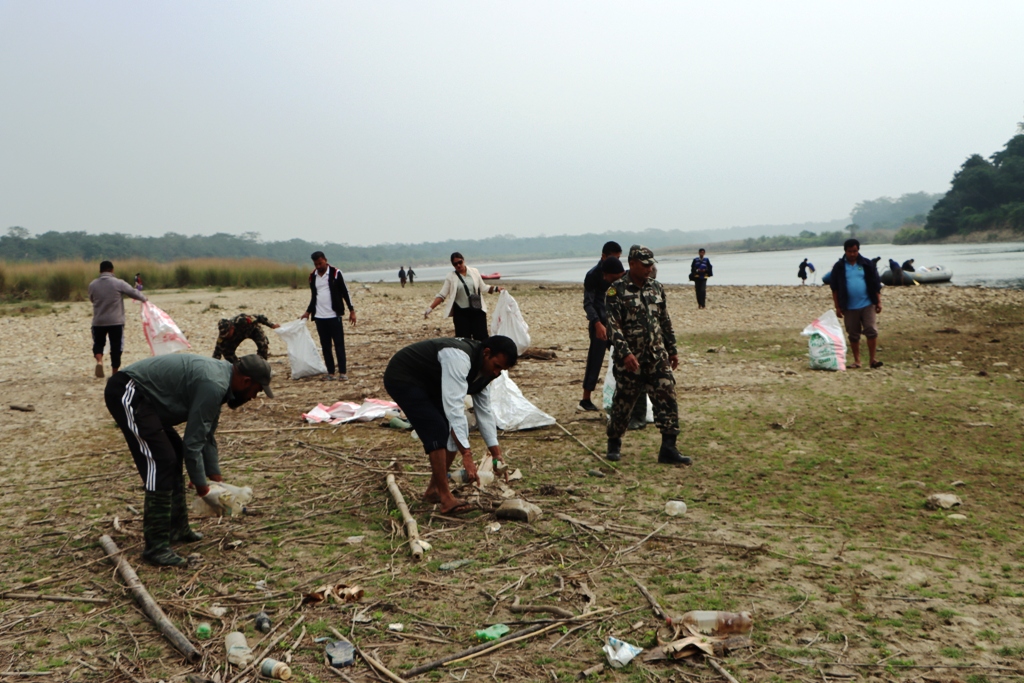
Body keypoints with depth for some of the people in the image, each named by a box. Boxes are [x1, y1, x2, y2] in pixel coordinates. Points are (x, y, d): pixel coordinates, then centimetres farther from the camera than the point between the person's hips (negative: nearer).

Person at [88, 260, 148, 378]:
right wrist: (144, 298, 21)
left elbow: (91, 299, 18)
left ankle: (99, 360, -12)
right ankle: (114, 372, 12)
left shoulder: (92, 285, 2)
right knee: (116, 347, 7)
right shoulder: (119, 283, -7)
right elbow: (133, 292, 1)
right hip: (116, 321, -2)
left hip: (98, 321, 2)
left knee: (98, 343, 16)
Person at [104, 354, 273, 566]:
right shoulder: (213, 385, -22)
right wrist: (202, 488, -8)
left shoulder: (220, 376, 10)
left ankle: (177, 528, 25)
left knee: (175, 453, 16)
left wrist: (216, 478, 18)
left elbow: (206, 435, 18)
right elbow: (193, 441, -19)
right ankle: (156, 547, -8)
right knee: (161, 462, -14)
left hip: (140, 394, 12)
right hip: (126, 392, -12)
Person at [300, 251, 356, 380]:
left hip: (334, 316, -4)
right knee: (325, 346, 6)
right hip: (319, 317, 5)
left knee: (339, 344, -1)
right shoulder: (312, 276, 10)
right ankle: (330, 372, 11)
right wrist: (308, 312, 13)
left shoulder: (335, 273, -4)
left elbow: (344, 292, -2)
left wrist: (352, 310, -6)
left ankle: (343, 372, 1)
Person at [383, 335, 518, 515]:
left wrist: (497, 455, 0)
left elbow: (484, 411, 3)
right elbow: (454, 408, -40)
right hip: (402, 378, -9)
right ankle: (446, 499, -16)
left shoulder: (484, 368, -4)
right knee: (438, 431, -21)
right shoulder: (459, 358, -34)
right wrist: (467, 456, -41)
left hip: (428, 382, 9)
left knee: (455, 432, 2)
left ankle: (433, 490, 14)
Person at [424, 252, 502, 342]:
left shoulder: (474, 272, 4)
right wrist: (430, 308, -12)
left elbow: (483, 288, 14)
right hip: (461, 312, -1)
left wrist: (495, 288, -3)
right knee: (464, 339, -1)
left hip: (477, 310, 1)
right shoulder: (451, 277, -1)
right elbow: (441, 295, -2)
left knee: (481, 337, 1)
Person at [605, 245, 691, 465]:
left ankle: (668, 449, 1)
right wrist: (625, 354, -23)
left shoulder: (656, 288, 10)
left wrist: (672, 350, 16)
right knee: (623, 403, 6)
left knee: (667, 399, -4)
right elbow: (613, 326, -15)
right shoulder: (616, 290, -9)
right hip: (630, 360, -5)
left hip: (657, 358, 5)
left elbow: (666, 322, 17)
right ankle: (614, 444, 25)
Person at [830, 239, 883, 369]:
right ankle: (857, 360, 16)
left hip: (867, 305, 0)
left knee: (871, 331, -7)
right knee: (853, 335, 7)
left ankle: (873, 359, 2)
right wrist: (837, 307, 0)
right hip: (849, 307, 0)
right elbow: (835, 288, 4)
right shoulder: (839, 267, 2)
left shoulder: (867, 264, 4)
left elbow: (876, 284, 6)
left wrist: (878, 301, 0)